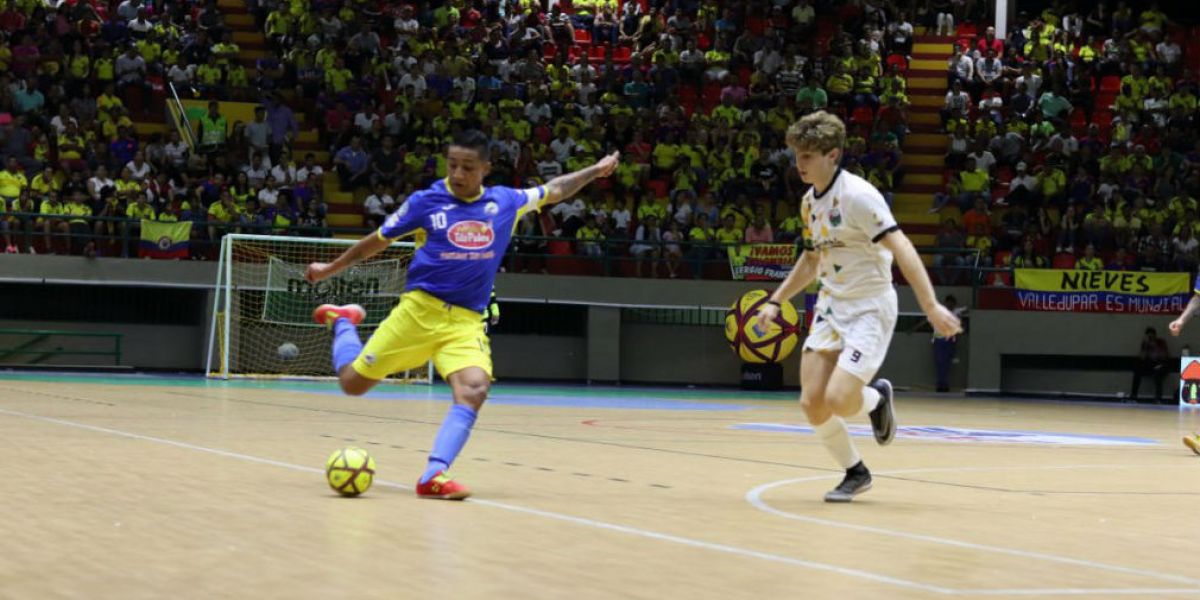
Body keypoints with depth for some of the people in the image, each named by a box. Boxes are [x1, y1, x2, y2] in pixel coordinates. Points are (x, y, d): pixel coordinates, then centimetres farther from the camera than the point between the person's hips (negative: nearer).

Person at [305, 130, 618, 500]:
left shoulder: (506, 202, 6)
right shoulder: (425, 202, -2)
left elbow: (554, 190, 24)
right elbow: (377, 241, 10)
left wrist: (596, 170, 26)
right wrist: (330, 269, 16)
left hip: (466, 321, 2)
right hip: (419, 310, -2)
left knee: (475, 390, -25)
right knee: (352, 383, 2)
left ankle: (433, 476, -27)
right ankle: (343, 322, 34)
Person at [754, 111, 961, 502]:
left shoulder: (857, 195, -17)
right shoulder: (810, 202, 8)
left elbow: (901, 249, -22)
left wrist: (931, 307, -29)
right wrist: (775, 302, 21)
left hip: (870, 309, -7)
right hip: (831, 307, 7)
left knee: (838, 401, -19)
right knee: (812, 403, -5)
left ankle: (877, 397, 18)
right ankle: (855, 473, 17)